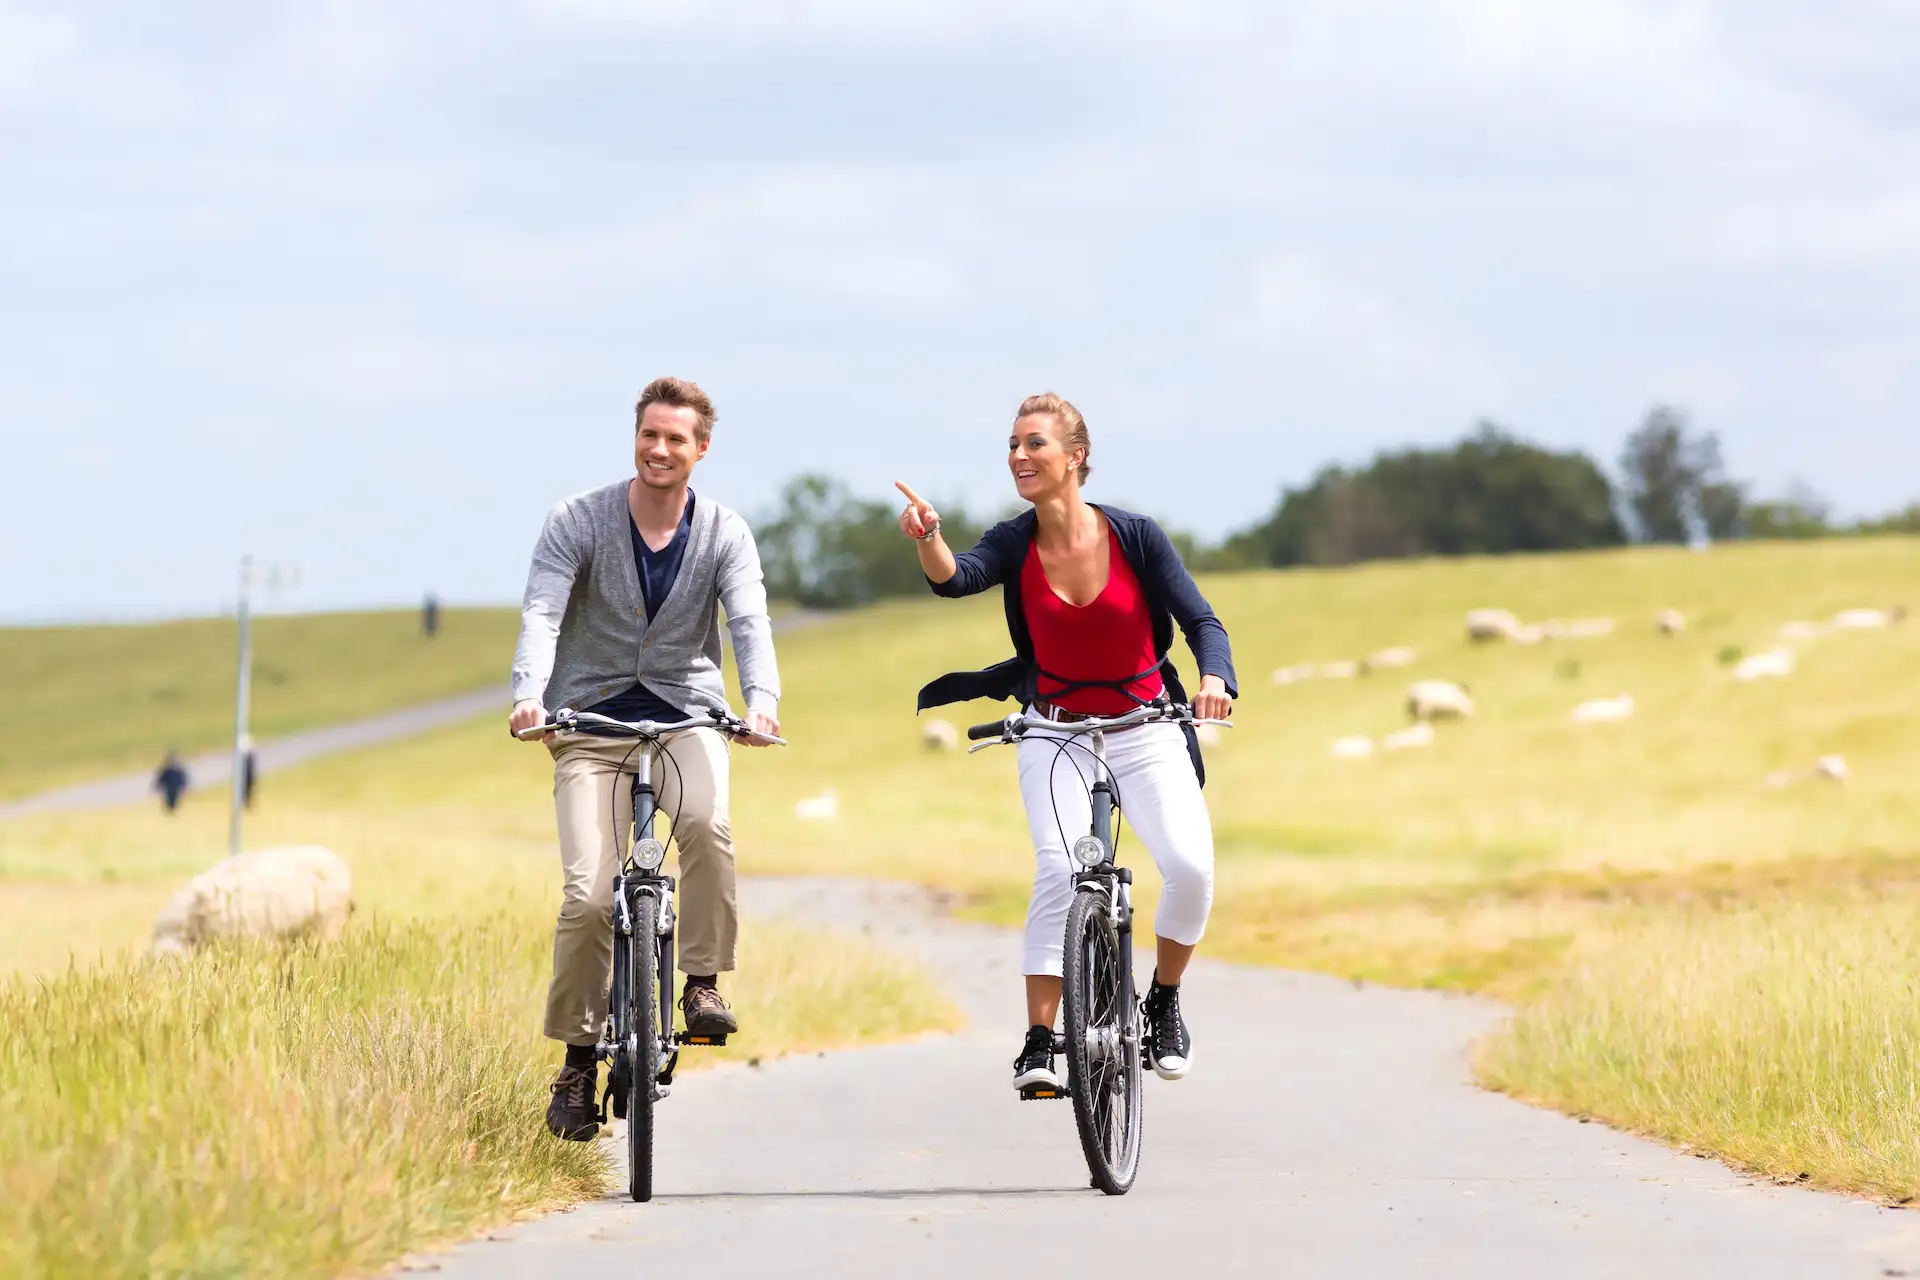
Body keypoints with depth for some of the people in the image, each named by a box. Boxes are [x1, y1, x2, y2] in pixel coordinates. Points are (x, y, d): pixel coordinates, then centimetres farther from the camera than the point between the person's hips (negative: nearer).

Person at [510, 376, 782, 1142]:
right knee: (588, 897, -13)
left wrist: (762, 698, -33)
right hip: (592, 719, 0)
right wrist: (529, 695, -34)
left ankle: (704, 984, -17)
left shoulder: (724, 534, 0)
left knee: (706, 823, -33)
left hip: (686, 713, 1)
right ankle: (578, 1059, 3)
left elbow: (749, 621, -13)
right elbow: (541, 614, -15)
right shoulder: (578, 522, -4)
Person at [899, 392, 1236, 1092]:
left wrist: (1215, 678, -29)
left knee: (1191, 867, -21)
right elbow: (955, 579, -25)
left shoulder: (1135, 535, -9)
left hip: (1144, 732, 0)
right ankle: (1038, 1043, -17)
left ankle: (1164, 1002, 6)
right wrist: (928, 540, -47)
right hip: (1056, 736, 0)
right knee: (1059, 871, -24)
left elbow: (1201, 621, -8)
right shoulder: (1014, 543, -5)